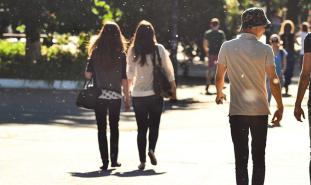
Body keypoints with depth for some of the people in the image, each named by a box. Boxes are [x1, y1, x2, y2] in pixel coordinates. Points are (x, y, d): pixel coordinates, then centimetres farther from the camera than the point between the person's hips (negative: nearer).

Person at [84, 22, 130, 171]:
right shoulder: (121, 54, -5)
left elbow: (88, 75, -5)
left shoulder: (96, 52, -4)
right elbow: (124, 79, -5)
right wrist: (127, 98, 4)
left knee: (101, 129, 5)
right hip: (115, 96, 0)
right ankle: (114, 159, 15)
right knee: (114, 127, 16)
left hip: (99, 96, 0)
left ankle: (105, 162, 1)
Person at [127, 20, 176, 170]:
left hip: (138, 95, 0)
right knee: (154, 124, 15)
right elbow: (168, 69, -2)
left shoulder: (132, 51, -6)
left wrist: (129, 86, 19)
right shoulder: (159, 49, -7)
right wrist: (173, 86, 11)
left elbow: (129, 73, 1)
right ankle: (152, 149, -9)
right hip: (155, 93, 0)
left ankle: (142, 160, 4)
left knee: (141, 127, 8)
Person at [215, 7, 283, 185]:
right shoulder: (265, 50, -7)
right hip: (260, 110, 0)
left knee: (241, 157, 2)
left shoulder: (227, 47, -3)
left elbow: (219, 77, 4)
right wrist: (280, 107, 2)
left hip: (237, 110, 1)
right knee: (259, 156, 11)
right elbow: (273, 80, -8)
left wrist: (219, 94, 24)